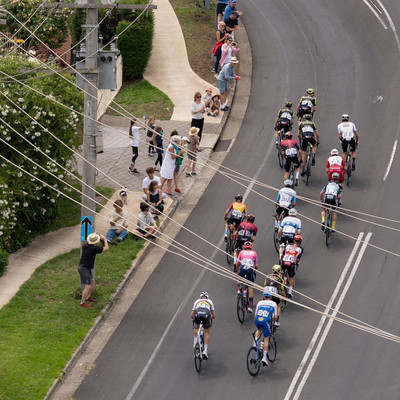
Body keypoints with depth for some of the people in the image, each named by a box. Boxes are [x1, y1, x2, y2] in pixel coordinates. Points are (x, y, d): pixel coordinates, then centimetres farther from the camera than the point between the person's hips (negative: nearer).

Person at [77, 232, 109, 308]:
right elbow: (106, 248, -17)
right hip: (84, 269, -9)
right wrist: (104, 239, -4)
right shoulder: (94, 248, -26)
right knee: (87, 287, -6)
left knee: (92, 282, 24)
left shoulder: (85, 244, -3)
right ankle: (82, 303, 1)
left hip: (83, 267, 9)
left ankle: (88, 297, 39)